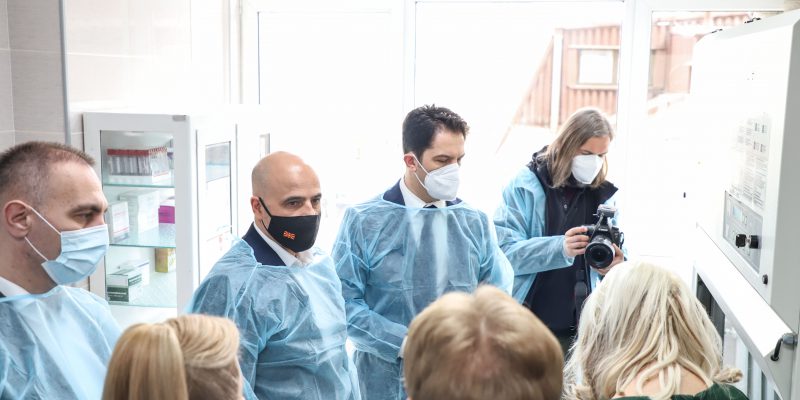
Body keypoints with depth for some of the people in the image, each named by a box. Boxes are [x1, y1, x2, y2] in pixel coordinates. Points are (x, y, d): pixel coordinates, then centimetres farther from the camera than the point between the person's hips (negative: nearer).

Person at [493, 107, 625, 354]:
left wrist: (617, 265, -16)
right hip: (527, 325, -3)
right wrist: (559, 248, -30)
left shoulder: (604, 194, 6)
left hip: (580, 328, 3)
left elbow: (620, 256, 8)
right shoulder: (526, 185, -6)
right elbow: (504, 252, -15)